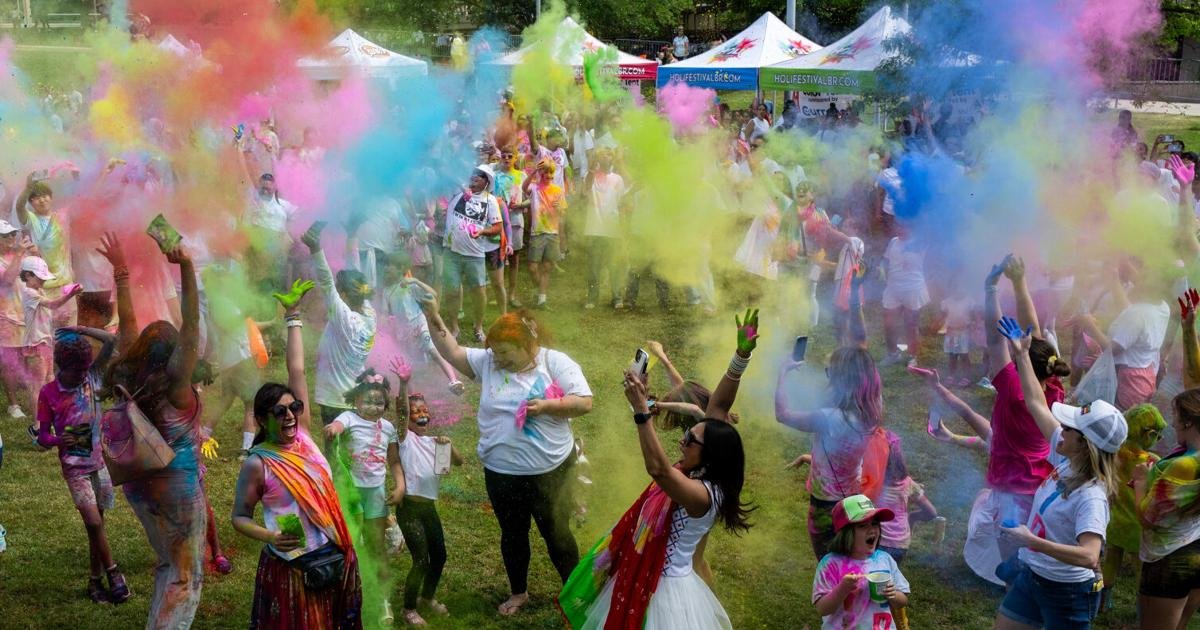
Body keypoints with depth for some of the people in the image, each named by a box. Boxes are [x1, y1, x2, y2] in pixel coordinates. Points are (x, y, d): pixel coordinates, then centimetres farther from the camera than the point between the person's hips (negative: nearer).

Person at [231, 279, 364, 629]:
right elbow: (240, 517, -5)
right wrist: (271, 537, -24)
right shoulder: (257, 464, -11)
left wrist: (293, 316, 4)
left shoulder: (302, 435, 1)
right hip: (291, 568, -5)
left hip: (336, 559, 5)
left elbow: (297, 371, 2)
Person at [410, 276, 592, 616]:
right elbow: (452, 352, -6)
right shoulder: (487, 362, -2)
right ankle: (518, 592, 41)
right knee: (513, 534, 20)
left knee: (556, 533, 11)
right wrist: (433, 316, -16)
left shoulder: (556, 363, -10)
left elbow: (584, 402, -13)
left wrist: (546, 405, -25)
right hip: (501, 473, 3)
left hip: (550, 470, -3)